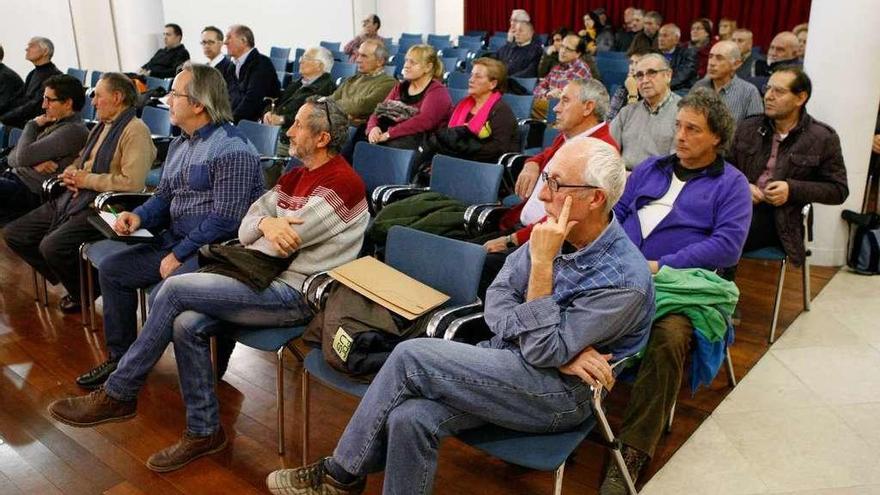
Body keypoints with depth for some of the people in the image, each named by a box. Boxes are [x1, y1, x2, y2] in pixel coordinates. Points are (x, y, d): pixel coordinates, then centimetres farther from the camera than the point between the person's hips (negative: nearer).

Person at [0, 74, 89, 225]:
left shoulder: (73, 130, -15)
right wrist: (35, 163, -10)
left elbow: (23, 157, -18)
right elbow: (13, 157, 14)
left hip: (29, 191, -9)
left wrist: (32, 125, -2)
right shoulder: (52, 124, 15)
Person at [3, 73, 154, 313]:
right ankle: (65, 279, 17)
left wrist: (87, 180, -12)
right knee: (15, 234, 6)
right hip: (74, 199, 10)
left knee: (52, 246, -27)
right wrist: (71, 173, 6)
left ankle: (84, 294, 2)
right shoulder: (101, 127, 19)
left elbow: (132, 182, -23)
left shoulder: (135, 131, -11)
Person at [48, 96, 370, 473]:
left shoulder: (341, 183, -15)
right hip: (269, 279, 8)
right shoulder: (296, 176, 15)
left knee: (175, 289, -13)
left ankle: (117, 395, 3)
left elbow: (280, 244, -18)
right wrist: (266, 223, -15)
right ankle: (204, 431, 0)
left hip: (295, 294, -8)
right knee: (187, 325, -13)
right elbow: (245, 229, 8)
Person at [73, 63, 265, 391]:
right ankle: (121, 358, 17)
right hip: (175, 241, 10)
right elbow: (164, 196, 20)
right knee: (111, 269, 7)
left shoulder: (232, 149, -17)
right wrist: (140, 216, -2)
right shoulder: (180, 144, 14)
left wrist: (179, 254, -18)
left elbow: (226, 219, -22)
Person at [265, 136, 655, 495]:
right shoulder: (558, 232, 0)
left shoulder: (625, 279, -20)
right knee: (410, 417, -22)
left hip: (558, 394, -6)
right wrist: (562, 348, -17)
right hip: (505, 357, 6)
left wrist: (542, 261, -24)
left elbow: (543, 350, -20)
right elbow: (497, 298, -1)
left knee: (412, 356, -20)